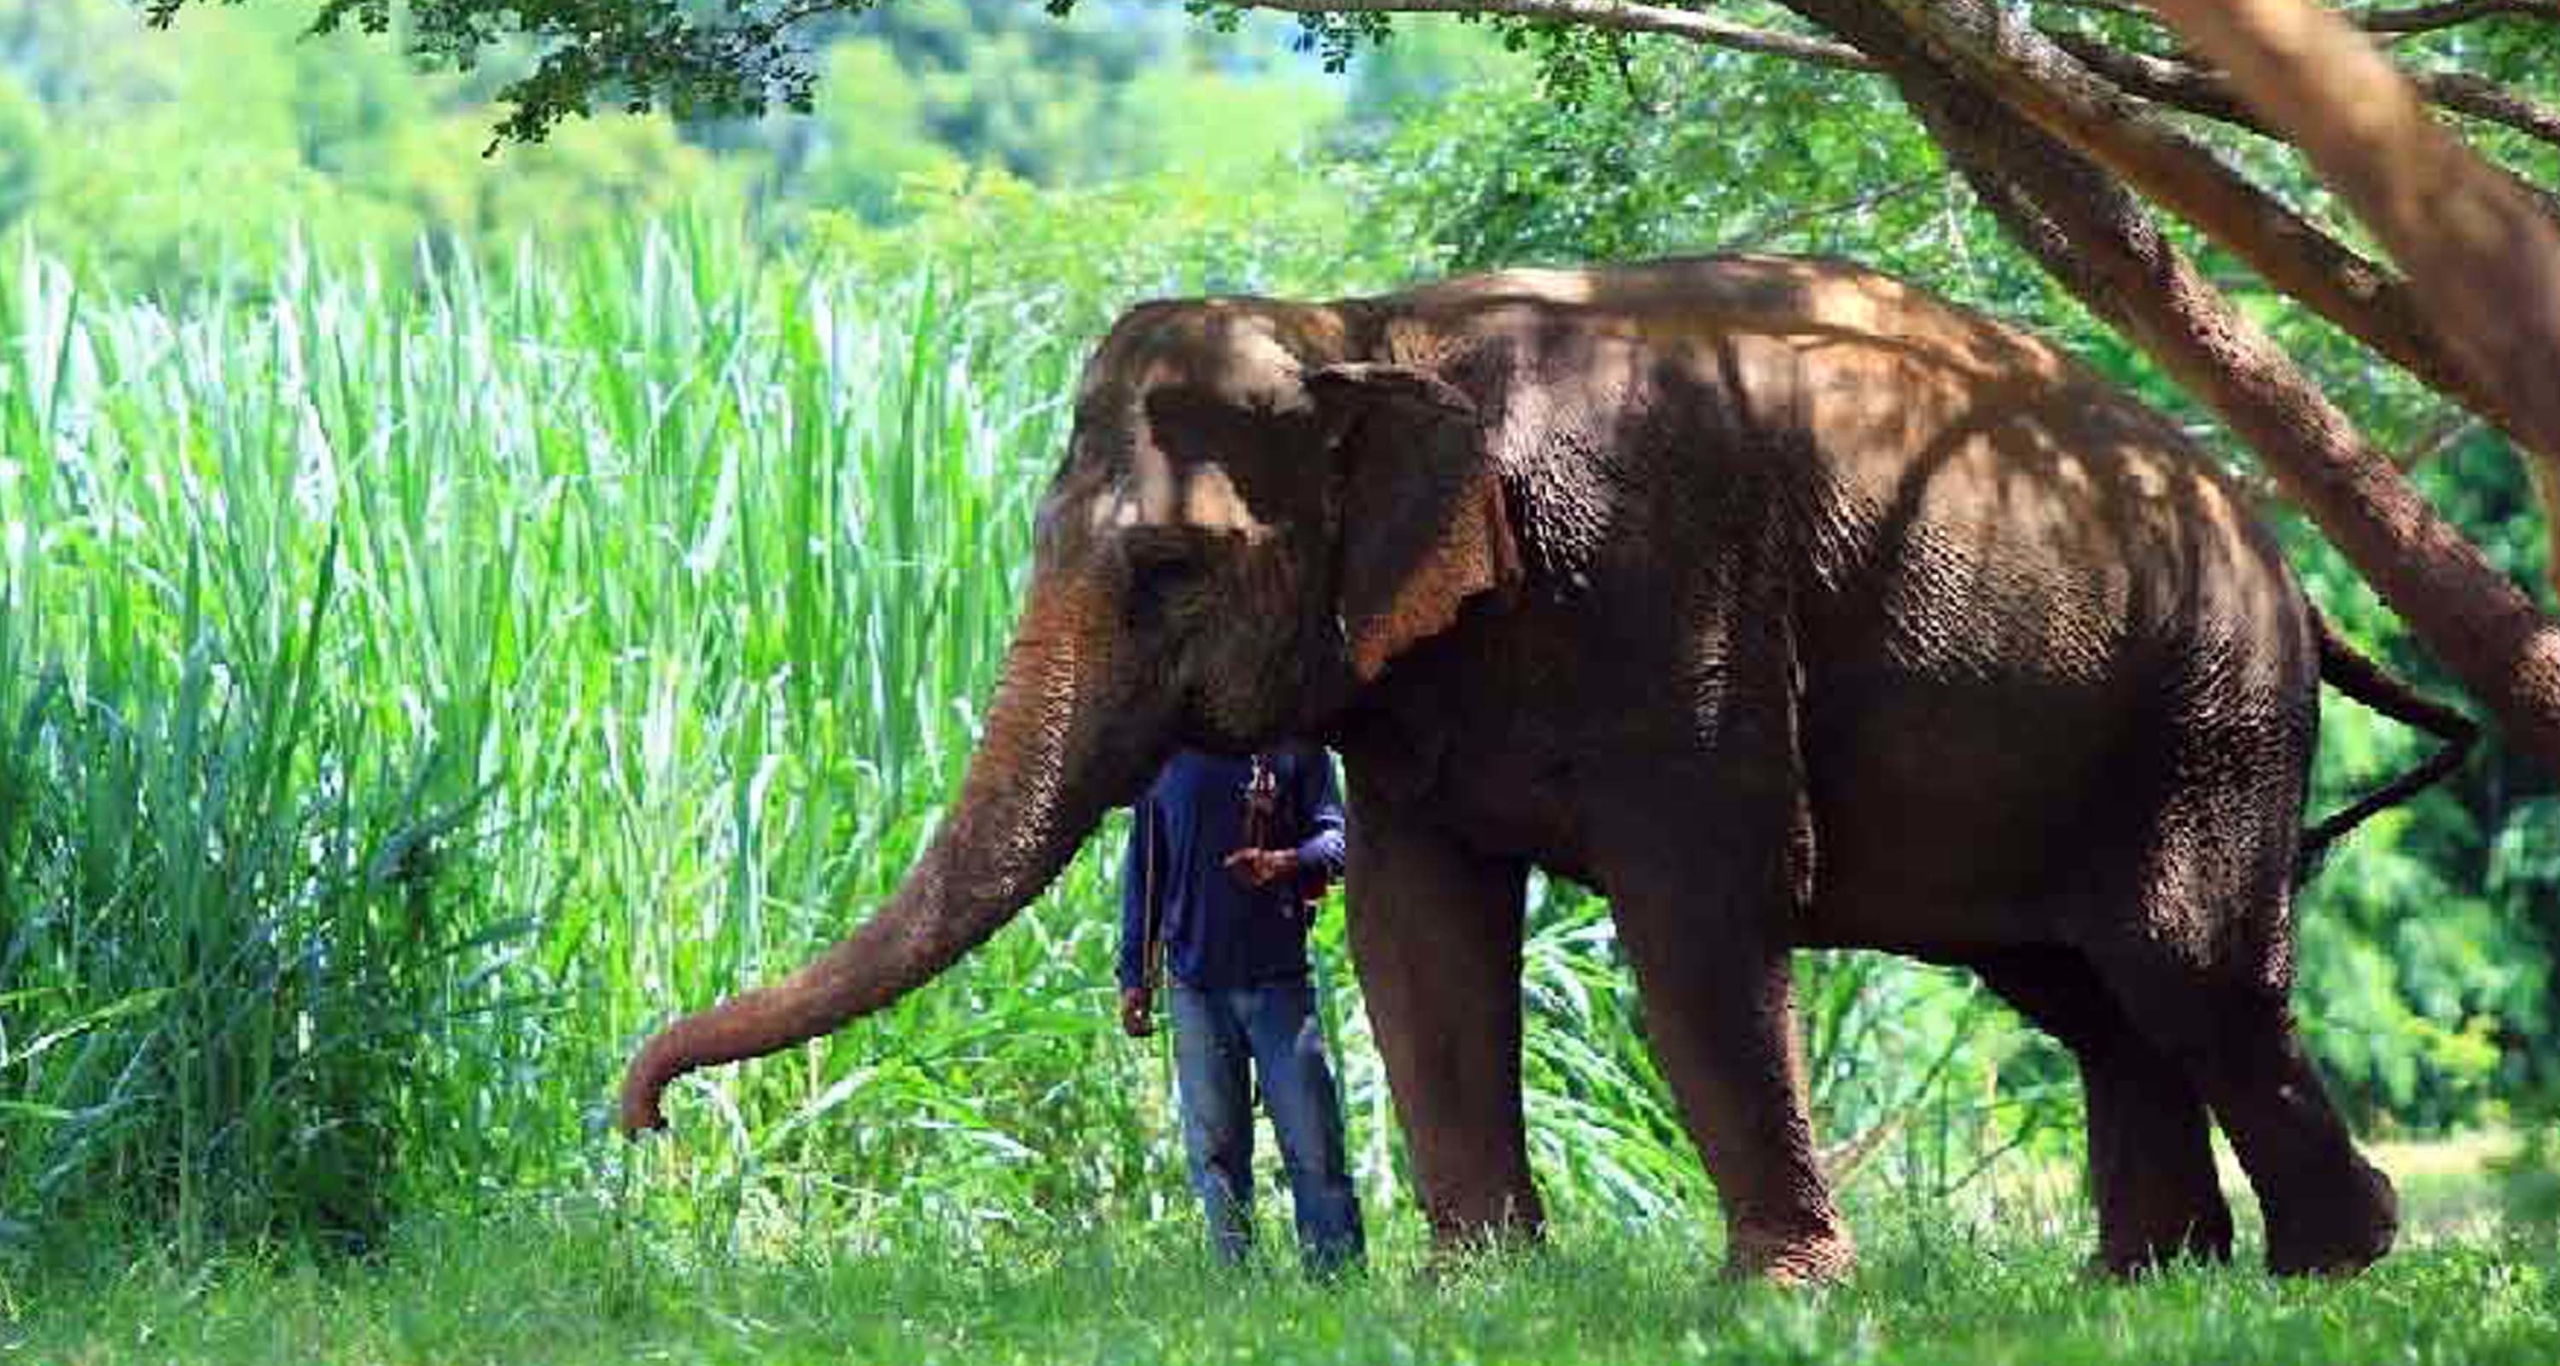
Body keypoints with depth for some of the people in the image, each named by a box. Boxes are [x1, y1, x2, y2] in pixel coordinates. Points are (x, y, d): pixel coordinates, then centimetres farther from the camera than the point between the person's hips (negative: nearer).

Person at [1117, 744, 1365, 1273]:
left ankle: (1338, 1273, -3)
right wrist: (1134, 975, 12)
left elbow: (1335, 837, 3)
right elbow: (1143, 869, 16)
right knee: (1214, 1152, 3)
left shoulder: (1294, 747, 6)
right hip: (1196, 983, 2)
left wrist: (1283, 864, -19)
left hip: (1280, 976, -2)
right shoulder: (1165, 756, 12)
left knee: (1313, 1146, -6)